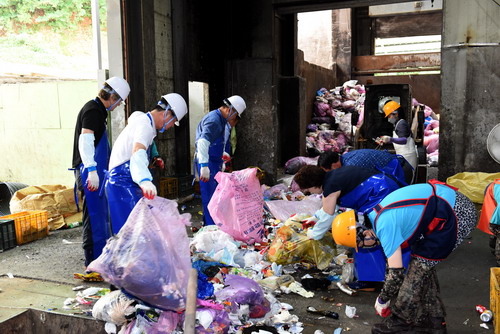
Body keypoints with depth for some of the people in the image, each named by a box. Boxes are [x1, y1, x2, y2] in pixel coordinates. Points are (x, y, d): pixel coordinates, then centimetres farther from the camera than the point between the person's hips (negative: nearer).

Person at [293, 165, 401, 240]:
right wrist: (316, 217, 38)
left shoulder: (330, 188, -15)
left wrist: (314, 234, 9)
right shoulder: (332, 176, 14)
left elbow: (327, 217, -7)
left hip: (381, 193, -10)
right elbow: (332, 203, 31)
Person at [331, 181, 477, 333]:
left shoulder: (385, 226, -22)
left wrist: (382, 300, 2)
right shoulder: (377, 214, 7)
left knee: (420, 264, -2)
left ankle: (402, 319, 13)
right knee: (423, 264, 15)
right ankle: (433, 321, 26)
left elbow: (396, 272, -16)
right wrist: (388, 292, 24)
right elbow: (393, 256, 19)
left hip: (458, 215, -10)